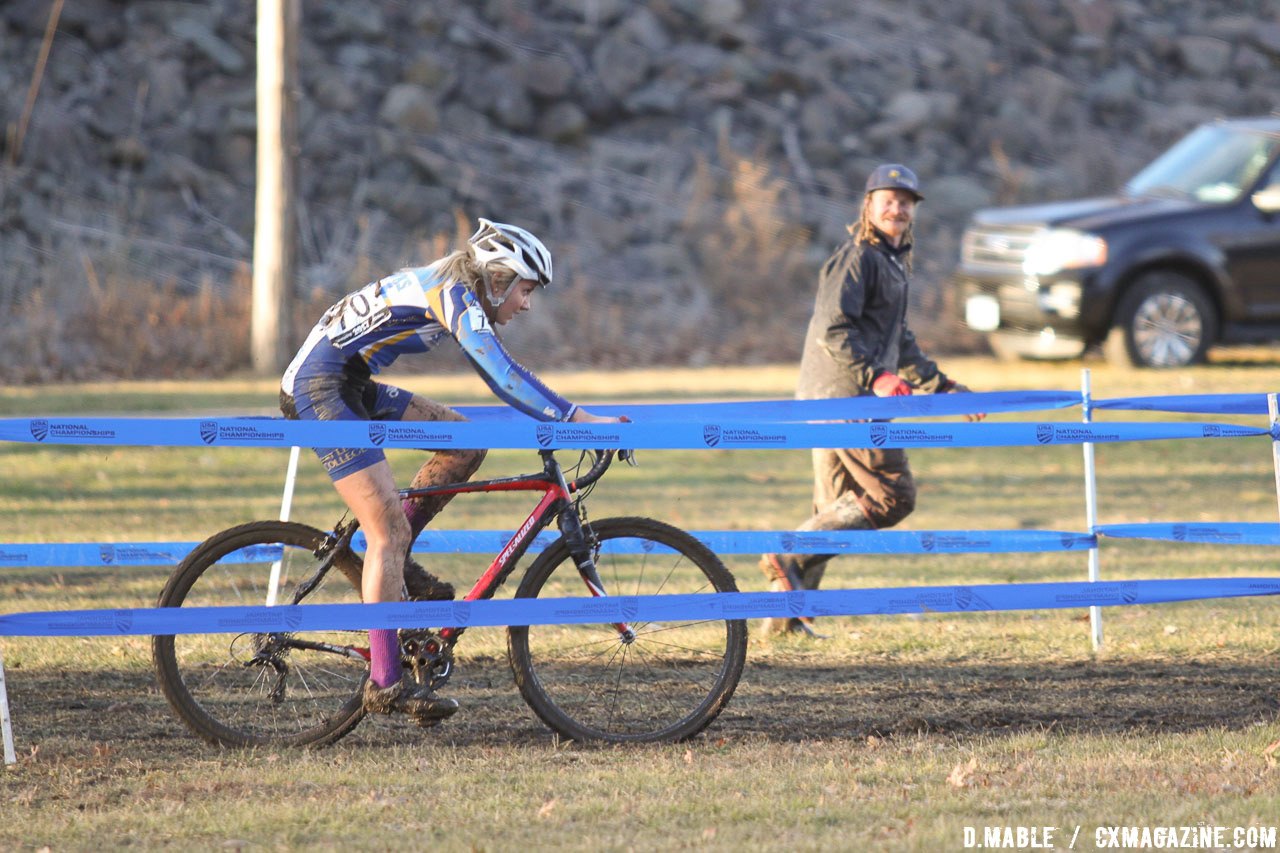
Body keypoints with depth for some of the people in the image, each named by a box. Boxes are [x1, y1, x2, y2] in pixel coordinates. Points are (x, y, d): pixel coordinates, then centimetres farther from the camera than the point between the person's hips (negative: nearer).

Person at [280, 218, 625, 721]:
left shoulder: (452, 293, 15)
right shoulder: (454, 295, -14)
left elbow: (501, 375, 26)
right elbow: (505, 379, -23)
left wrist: (569, 418, 25)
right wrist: (580, 420, -24)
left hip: (351, 390, 10)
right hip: (320, 390, -10)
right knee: (390, 526, -13)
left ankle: (390, 563, 11)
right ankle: (385, 684, -14)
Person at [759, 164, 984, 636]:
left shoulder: (893, 262, 22)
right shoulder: (857, 258, -10)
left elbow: (900, 343, 31)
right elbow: (833, 331, -20)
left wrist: (943, 386, 28)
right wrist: (877, 378, -30)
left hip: (830, 402, 10)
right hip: (843, 397, -10)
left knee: (835, 509, 11)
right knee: (893, 495, -11)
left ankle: (785, 612, 11)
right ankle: (790, 558, -12)